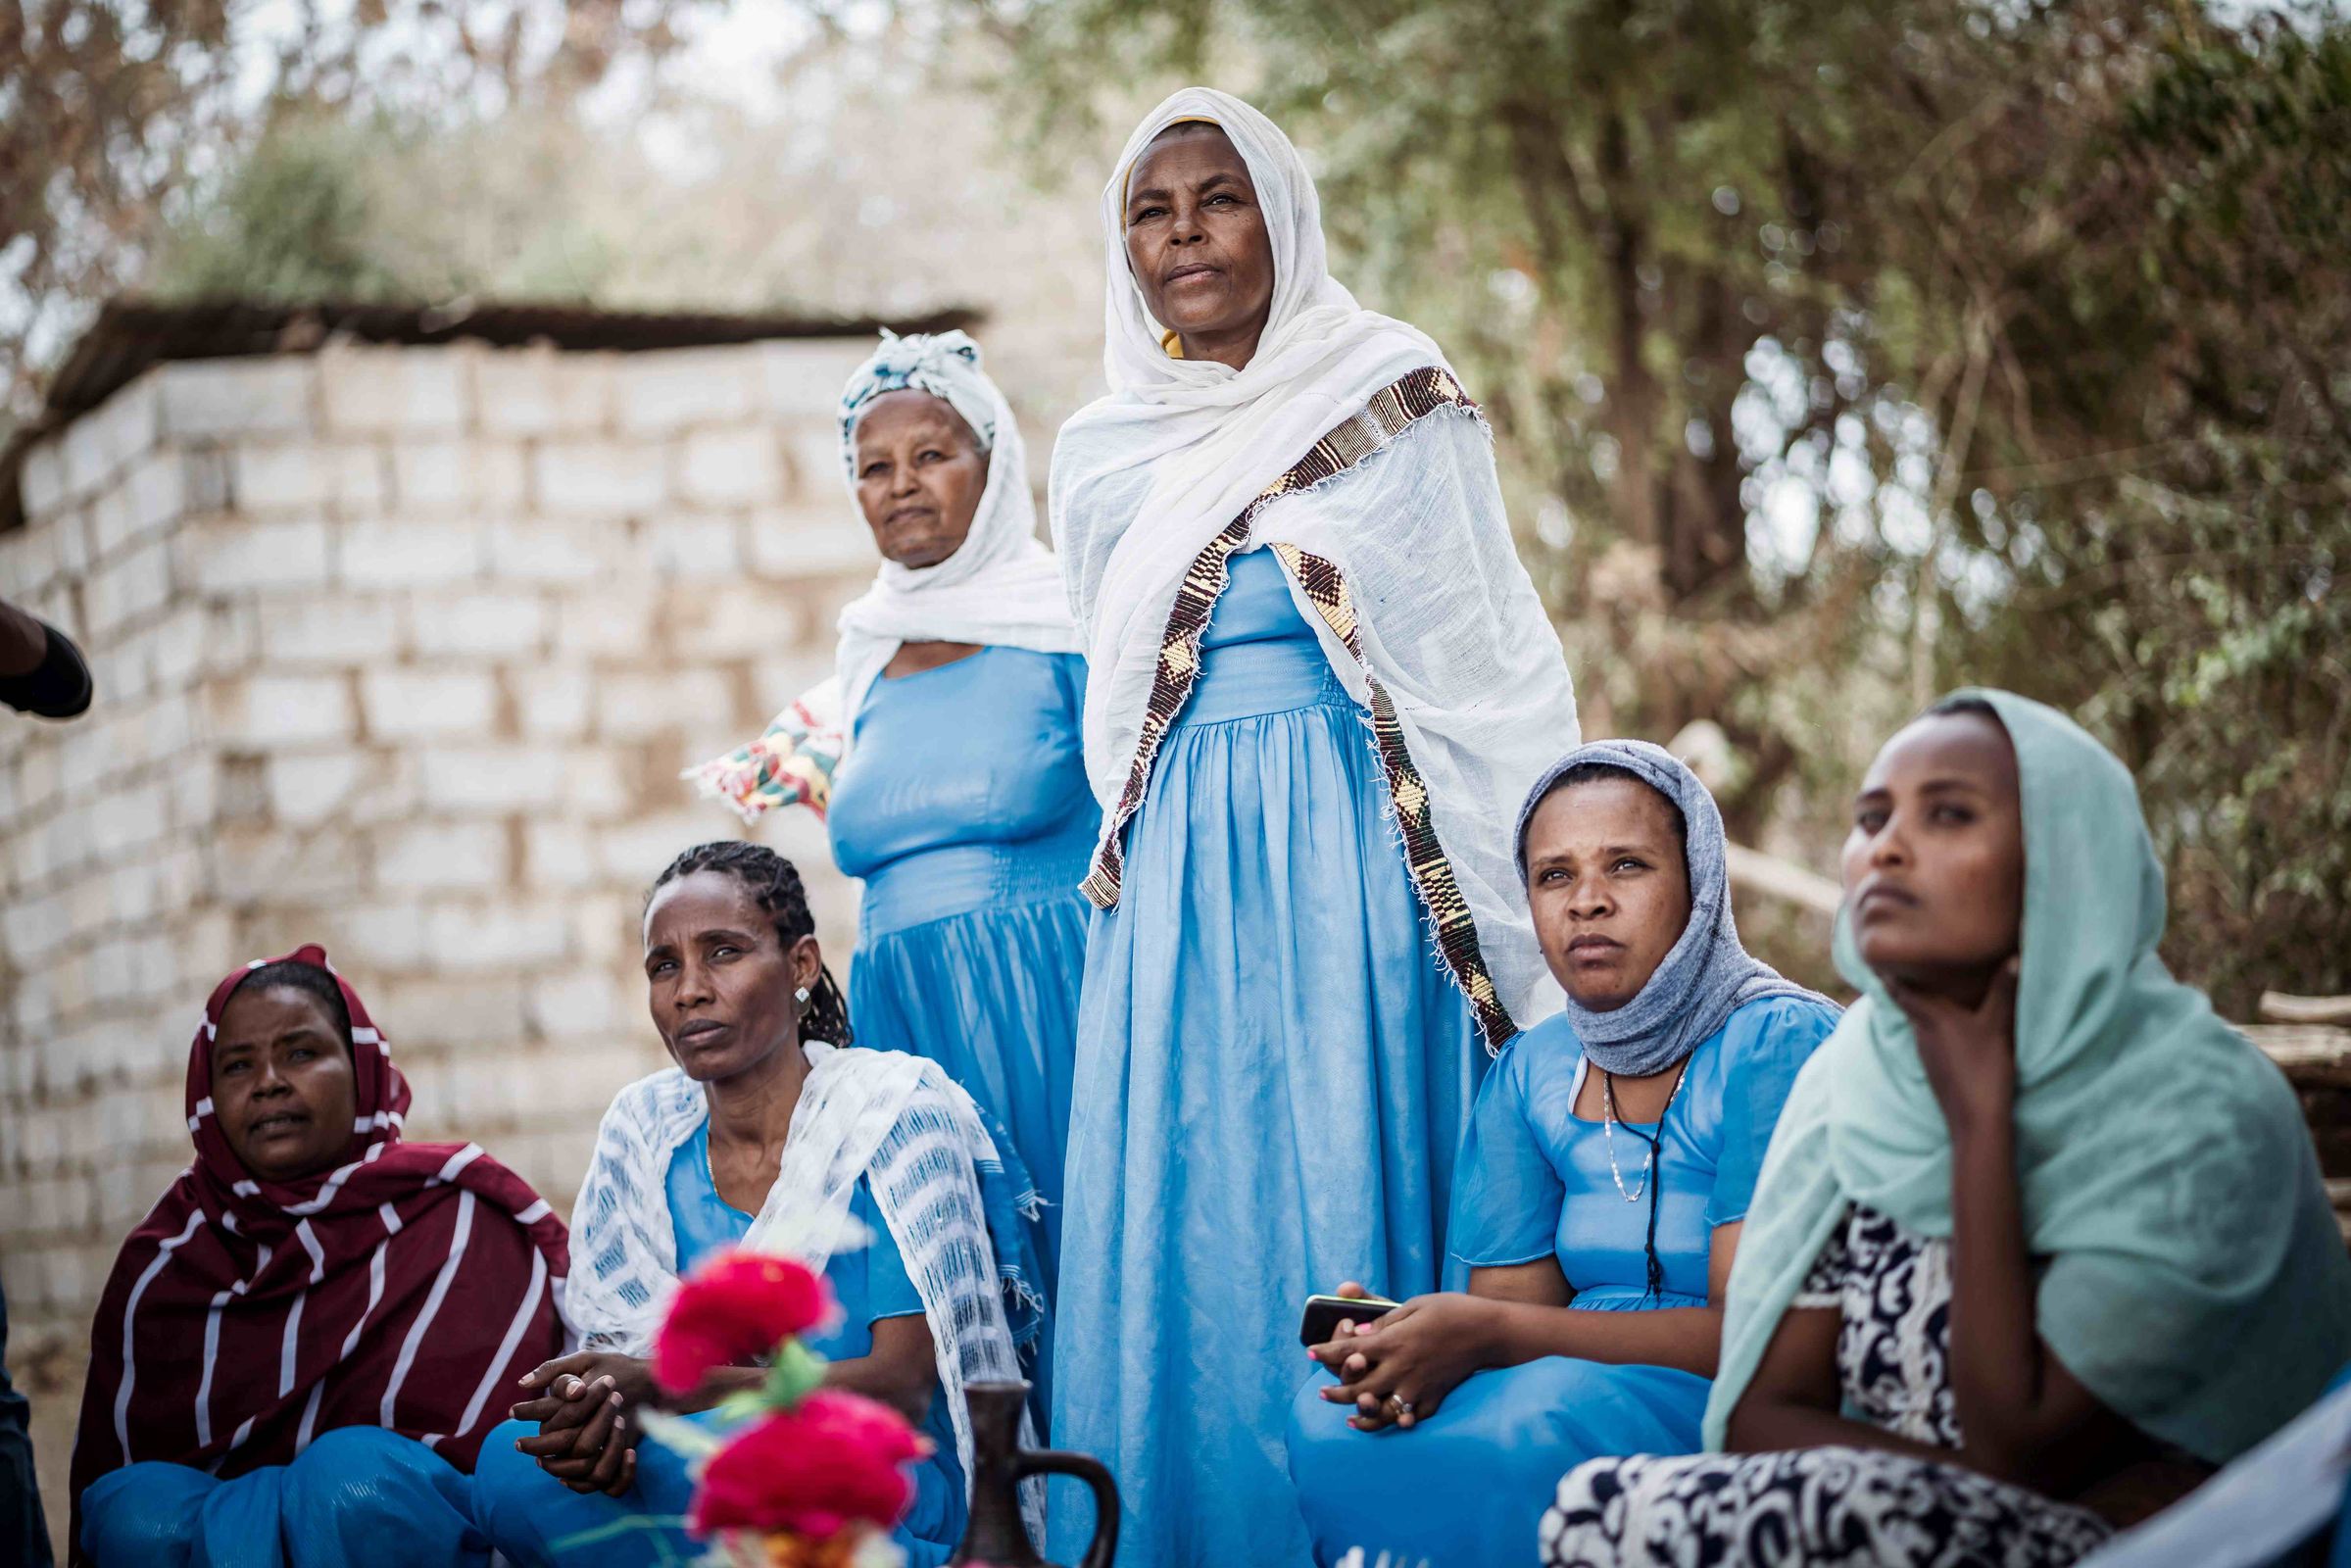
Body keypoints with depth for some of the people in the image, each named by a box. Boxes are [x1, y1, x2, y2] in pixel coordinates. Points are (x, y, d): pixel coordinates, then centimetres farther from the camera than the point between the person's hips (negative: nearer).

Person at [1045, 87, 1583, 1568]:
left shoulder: (1396, 395, 2)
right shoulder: (1105, 455, 15)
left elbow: (1492, 661, 0)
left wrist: (1515, 912, -7)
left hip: (1359, 866, -4)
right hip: (1178, 885, 4)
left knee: (1350, 1208, -6)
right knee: (1179, 1219, 0)